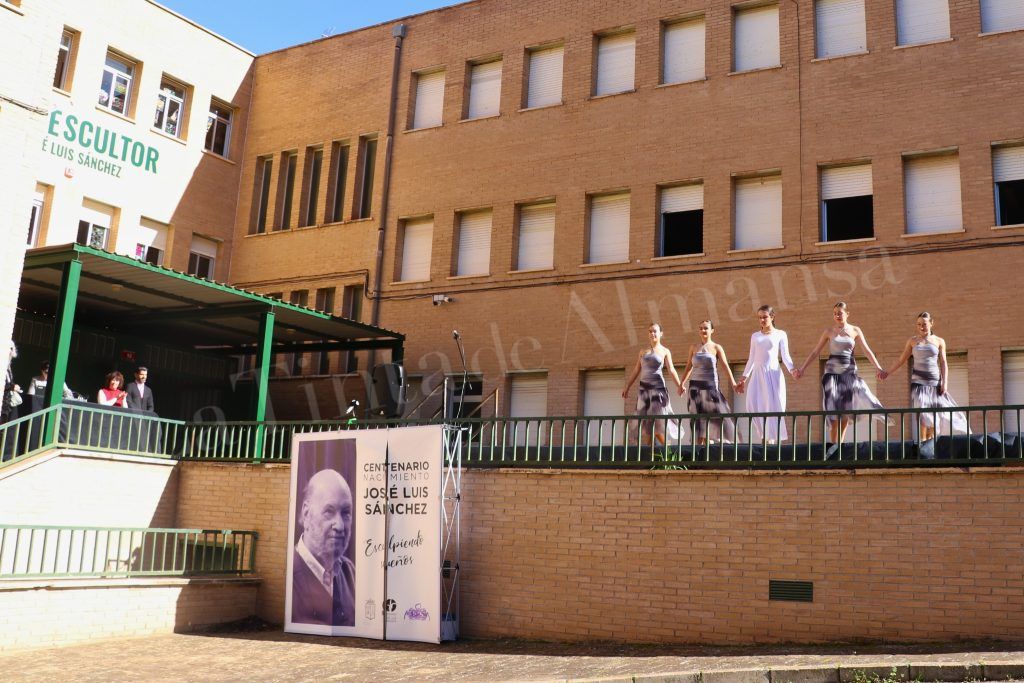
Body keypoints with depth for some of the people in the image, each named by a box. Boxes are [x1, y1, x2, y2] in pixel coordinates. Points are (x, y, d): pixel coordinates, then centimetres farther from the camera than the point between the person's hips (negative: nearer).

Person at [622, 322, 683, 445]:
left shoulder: (665, 351, 4)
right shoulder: (643, 352, 16)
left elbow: (671, 370, -7)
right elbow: (636, 371, 17)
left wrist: (680, 385, -21)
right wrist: (627, 387, 13)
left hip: (658, 387, -4)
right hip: (643, 388, 4)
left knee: (659, 421, -10)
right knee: (645, 422, 1)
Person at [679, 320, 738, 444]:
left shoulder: (716, 348, 2)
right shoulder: (694, 348, 10)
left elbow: (726, 366, -7)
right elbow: (689, 367, 15)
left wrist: (733, 383, -18)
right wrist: (681, 384, 10)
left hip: (710, 386, -2)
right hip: (695, 386, 2)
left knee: (717, 414, -5)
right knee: (698, 416, 0)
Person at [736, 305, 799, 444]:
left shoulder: (780, 334, 6)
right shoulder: (755, 336, 16)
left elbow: (785, 356, 1)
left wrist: (792, 369, -18)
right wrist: (743, 378, 14)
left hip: (773, 374, -3)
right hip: (757, 374, 3)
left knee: (773, 406, -8)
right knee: (753, 406, -12)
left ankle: (771, 439, -4)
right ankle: (764, 437, -2)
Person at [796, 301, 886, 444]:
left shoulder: (855, 331, 4)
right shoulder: (829, 331, 4)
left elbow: (867, 351, 0)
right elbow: (815, 352, 6)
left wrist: (878, 368, -10)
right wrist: (802, 368, 2)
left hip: (849, 372, 1)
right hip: (832, 372, 0)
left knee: (846, 408, -2)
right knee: (833, 408, -4)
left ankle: (840, 443, 8)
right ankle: (833, 443, 1)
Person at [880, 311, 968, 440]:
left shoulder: (939, 341, 7)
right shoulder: (912, 341, 7)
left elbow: (943, 363, 5)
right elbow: (901, 360, 10)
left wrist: (945, 382, -4)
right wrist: (887, 372, 5)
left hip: (934, 382, 2)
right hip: (918, 381, -1)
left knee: (935, 410, -1)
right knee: (921, 410, -15)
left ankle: (930, 440, 7)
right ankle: (922, 441, -16)